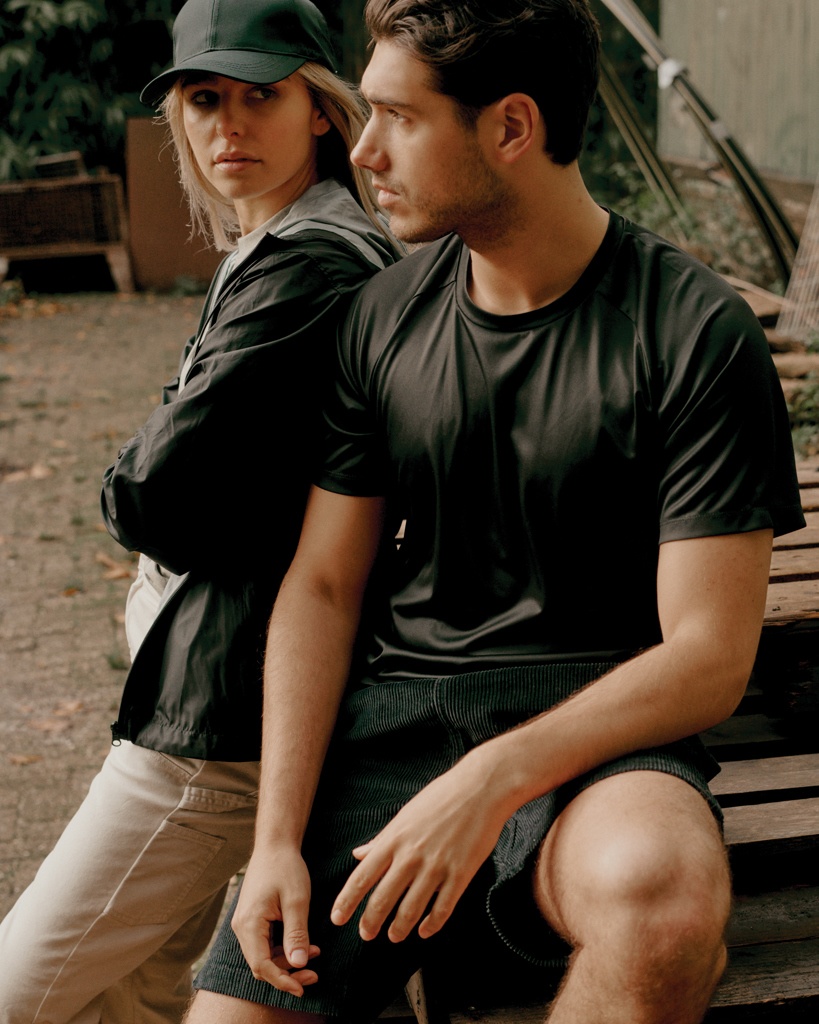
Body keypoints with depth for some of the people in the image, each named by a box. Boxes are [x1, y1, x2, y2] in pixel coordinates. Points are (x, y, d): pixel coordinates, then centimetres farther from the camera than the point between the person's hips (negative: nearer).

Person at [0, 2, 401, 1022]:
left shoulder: (304, 266, -20)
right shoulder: (271, 249, 13)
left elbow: (148, 493, -21)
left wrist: (128, 490, 0)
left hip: (226, 710, -10)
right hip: (227, 682, 10)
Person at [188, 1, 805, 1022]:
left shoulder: (697, 334, -9)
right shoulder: (383, 316, 7)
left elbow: (708, 658, -11)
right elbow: (322, 585, 7)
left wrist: (491, 782, -24)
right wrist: (277, 839, -5)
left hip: (591, 730, -4)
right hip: (389, 709, 4)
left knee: (658, 892, -37)